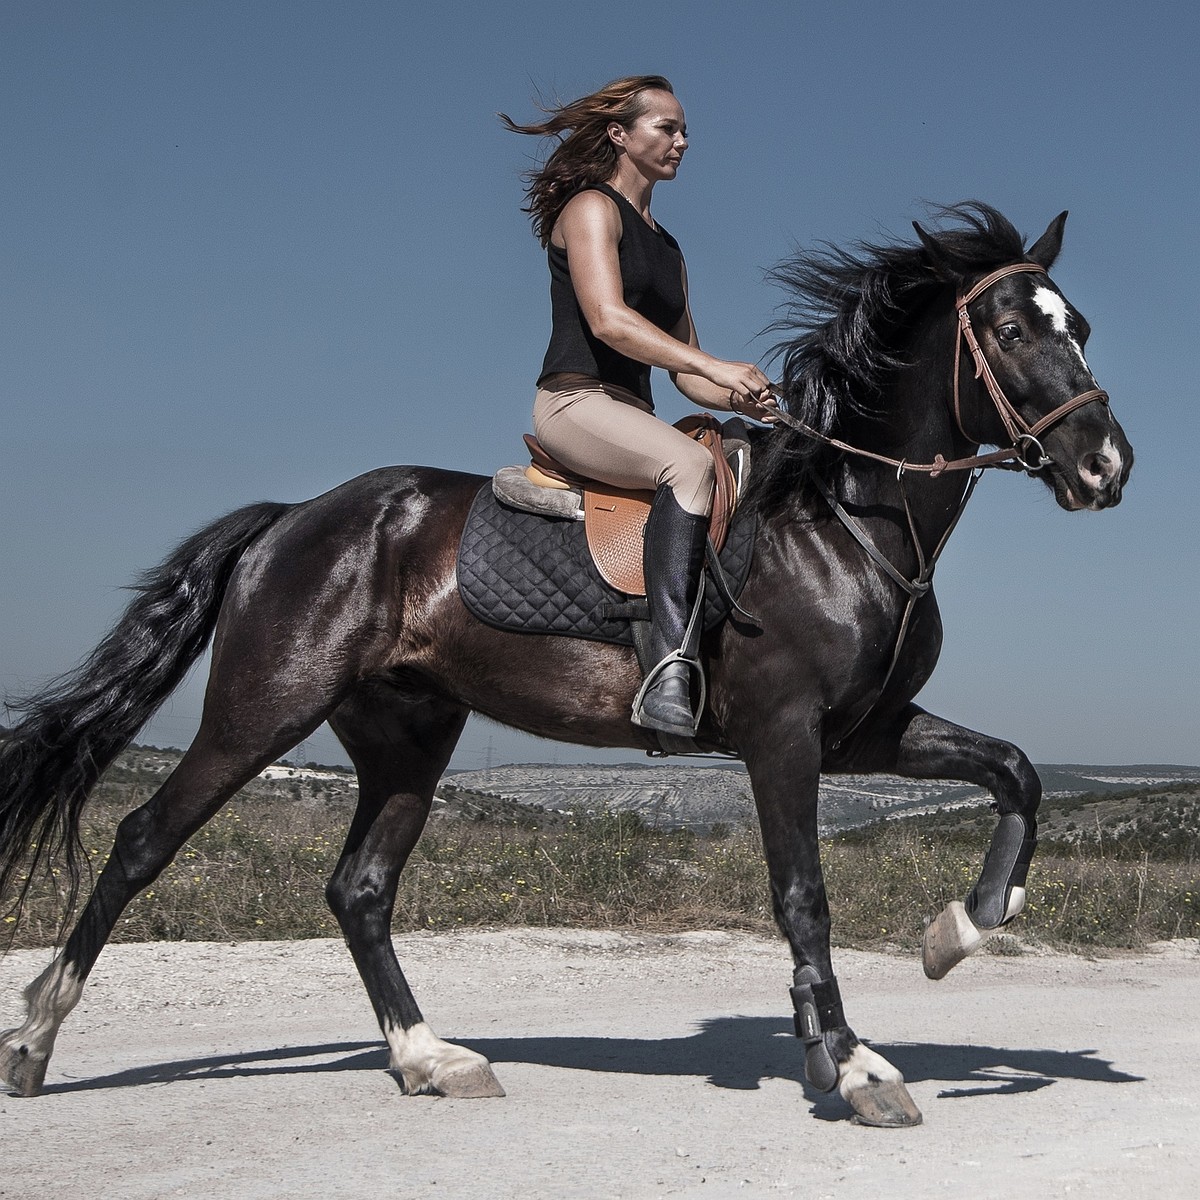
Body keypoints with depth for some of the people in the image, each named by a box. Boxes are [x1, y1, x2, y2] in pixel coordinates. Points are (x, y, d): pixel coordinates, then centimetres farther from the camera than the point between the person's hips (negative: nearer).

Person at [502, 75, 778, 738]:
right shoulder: (591, 208, 0)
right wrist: (715, 366, -25)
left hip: (634, 415, 9)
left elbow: (686, 372, 23)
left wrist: (743, 399, 2)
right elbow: (607, 319, -18)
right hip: (575, 400, -9)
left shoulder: (666, 246, 26)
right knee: (690, 463, -36)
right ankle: (669, 673, -48)